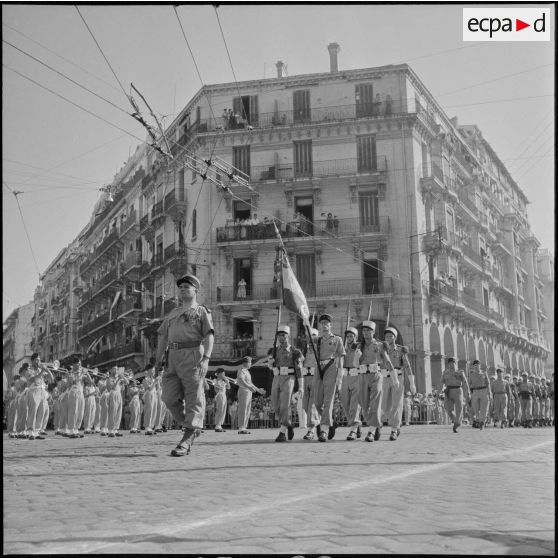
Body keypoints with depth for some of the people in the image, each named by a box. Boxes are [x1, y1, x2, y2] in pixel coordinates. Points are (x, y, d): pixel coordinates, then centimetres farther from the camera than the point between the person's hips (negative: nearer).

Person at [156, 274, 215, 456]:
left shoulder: (202, 311, 10)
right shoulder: (172, 314, 27)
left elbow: (209, 336, -2)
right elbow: (162, 337, 24)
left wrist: (205, 359, -16)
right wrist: (158, 361, 12)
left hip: (193, 355, -6)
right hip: (173, 358, 6)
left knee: (193, 398, -9)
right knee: (170, 398, -2)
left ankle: (187, 438, -12)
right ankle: (194, 427, 17)